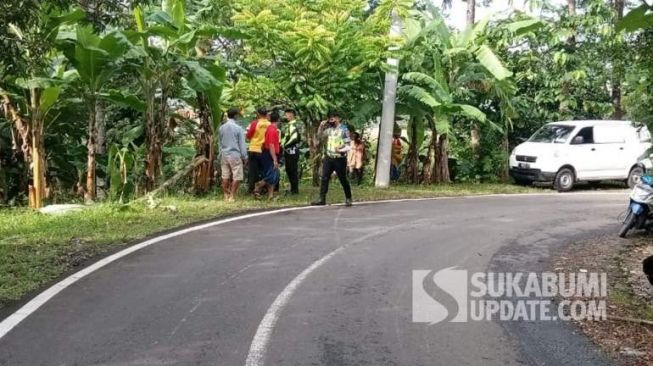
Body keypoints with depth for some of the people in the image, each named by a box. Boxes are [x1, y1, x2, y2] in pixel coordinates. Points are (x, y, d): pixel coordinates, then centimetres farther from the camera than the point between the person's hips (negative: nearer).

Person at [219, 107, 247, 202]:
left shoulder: (221, 128, 5)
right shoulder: (238, 128, -10)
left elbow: (220, 143, 10)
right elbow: (242, 144, -7)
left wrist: (220, 155, 16)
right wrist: (244, 157, 0)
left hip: (224, 155, 6)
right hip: (235, 155, -5)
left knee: (225, 176, 9)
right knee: (236, 177, 1)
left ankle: (226, 196, 14)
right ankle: (232, 196, 0)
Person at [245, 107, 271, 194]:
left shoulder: (255, 123, -10)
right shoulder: (270, 125, -6)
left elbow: (248, 136, -3)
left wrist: (248, 130, 15)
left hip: (254, 150, -2)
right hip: (265, 151, 2)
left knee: (252, 171, 7)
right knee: (263, 171, 12)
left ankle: (251, 189, 9)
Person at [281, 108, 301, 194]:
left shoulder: (293, 125, -15)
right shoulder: (288, 125, 17)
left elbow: (294, 138, -25)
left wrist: (285, 145, -16)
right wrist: (283, 144, 12)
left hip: (292, 150, -10)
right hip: (288, 151, 10)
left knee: (293, 170, -5)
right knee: (288, 170, 14)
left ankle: (295, 189, 0)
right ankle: (293, 188, 22)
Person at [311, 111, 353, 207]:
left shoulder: (344, 129, -5)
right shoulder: (328, 129, 8)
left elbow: (348, 145, -7)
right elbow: (320, 137, 10)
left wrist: (341, 150, -24)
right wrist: (321, 127, -2)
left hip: (340, 159, -4)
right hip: (328, 158, 4)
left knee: (343, 179, 4)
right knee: (324, 178, 0)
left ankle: (348, 199, 17)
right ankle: (322, 199, 2)